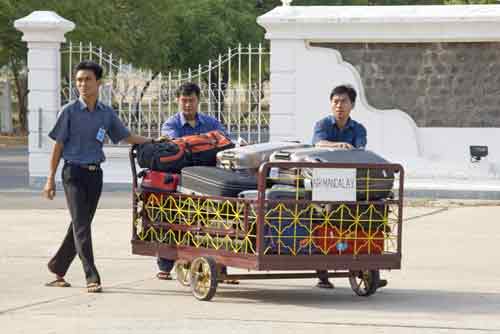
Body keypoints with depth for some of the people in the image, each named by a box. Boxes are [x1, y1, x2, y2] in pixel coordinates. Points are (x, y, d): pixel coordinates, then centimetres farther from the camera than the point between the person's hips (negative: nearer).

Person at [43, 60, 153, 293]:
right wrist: (51, 179, -3)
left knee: (81, 225, 10)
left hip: (95, 173, 4)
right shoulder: (70, 111, -4)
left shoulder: (106, 113, 6)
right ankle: (92, 278, -11)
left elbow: (126, 136, 16)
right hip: (74, 173, -4)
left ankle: (57, 269, 25)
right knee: (81, 226, -9)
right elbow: (58, 146, -1)